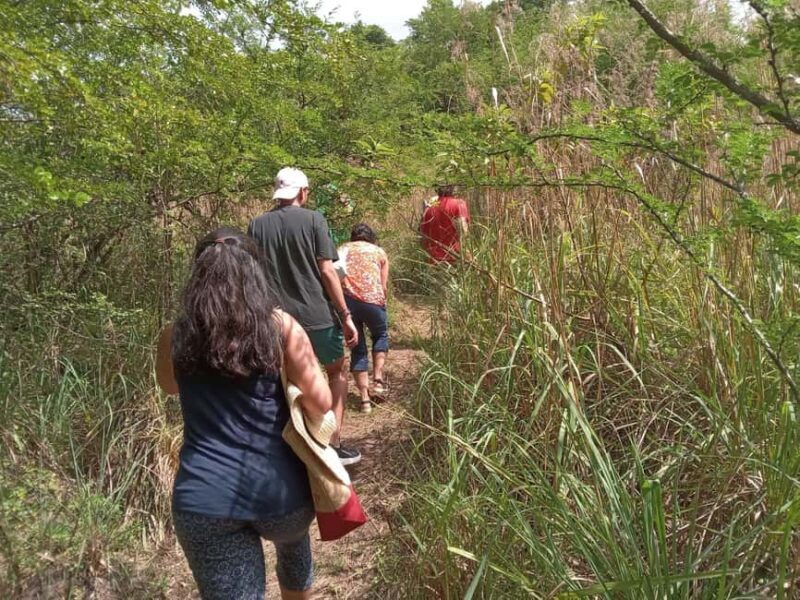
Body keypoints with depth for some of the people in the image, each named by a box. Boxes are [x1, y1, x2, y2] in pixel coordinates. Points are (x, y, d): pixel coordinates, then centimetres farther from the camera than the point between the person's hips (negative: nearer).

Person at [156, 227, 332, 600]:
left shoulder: (176, 337, 1)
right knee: (293, 543, 33)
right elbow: (321, 404, -6)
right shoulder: (281, 327, -7)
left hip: (205, 501, 0)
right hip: (278, 489, 0)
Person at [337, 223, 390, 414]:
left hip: (345, 299, 1)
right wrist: (379, 304, 26)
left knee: (357, 348, 15)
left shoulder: (342, 250, 26)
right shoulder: (379, 252, 22)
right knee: (380, 336, 28)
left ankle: (365, 398, 12)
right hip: (372, 299, -1)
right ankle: (378, 380, 15)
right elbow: (383, 286, 14)